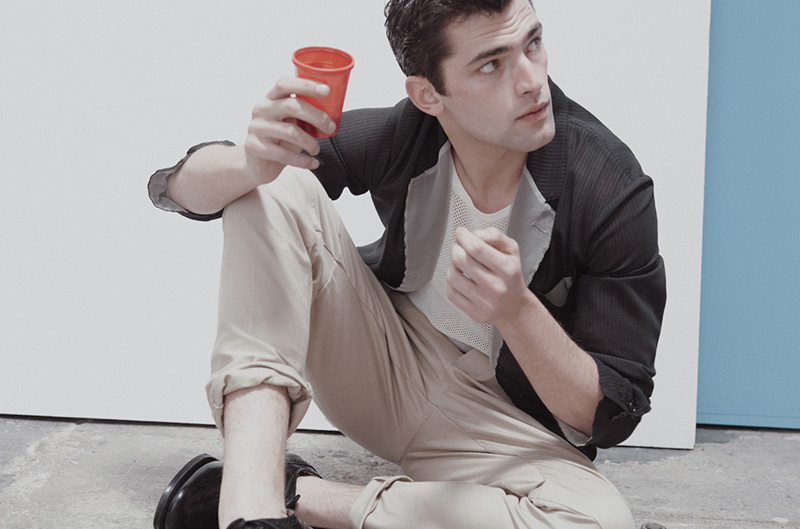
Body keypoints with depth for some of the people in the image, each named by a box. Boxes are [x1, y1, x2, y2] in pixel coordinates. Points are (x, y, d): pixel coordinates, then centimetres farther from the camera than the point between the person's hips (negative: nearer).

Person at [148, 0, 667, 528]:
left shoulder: (613, 193, -22)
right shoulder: (396, 138, -16)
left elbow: (609, 418, -18)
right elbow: (179, 186, -12)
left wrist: (517, 309, -36)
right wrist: (253, 163, -37)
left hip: (495, 419, -1)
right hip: (386, 366, 2)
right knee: (276, 190, -21)